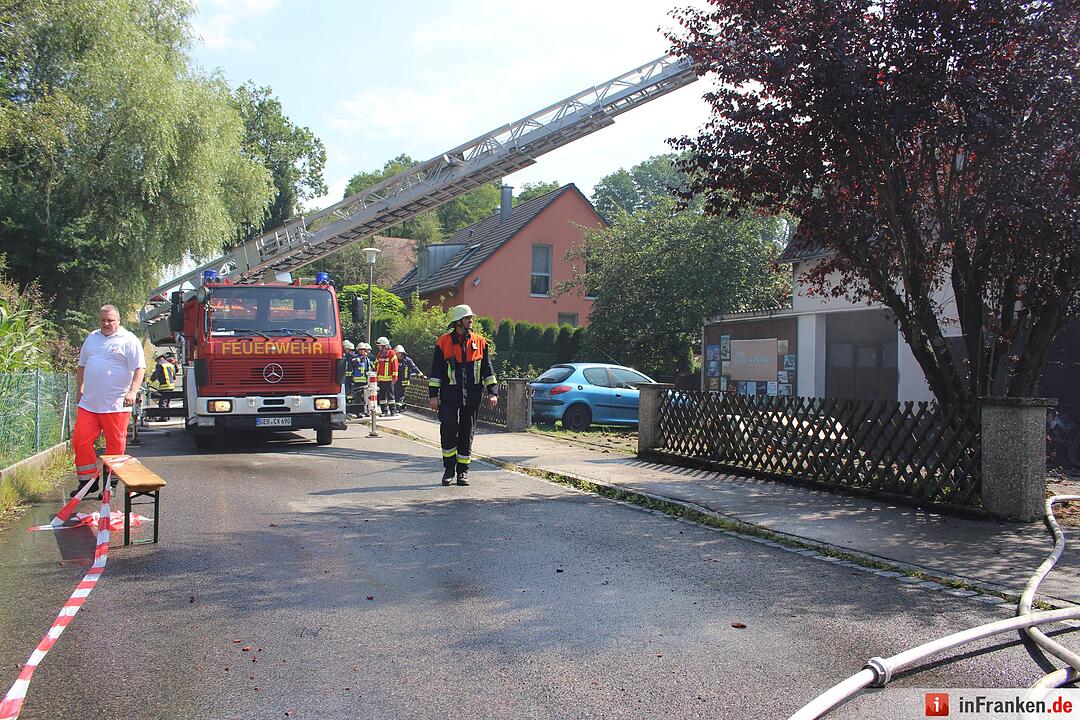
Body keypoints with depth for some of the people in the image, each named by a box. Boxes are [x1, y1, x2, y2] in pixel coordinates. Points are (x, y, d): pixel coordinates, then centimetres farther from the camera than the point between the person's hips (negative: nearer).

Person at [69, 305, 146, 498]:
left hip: (116, 405, -5)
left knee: (115, 444, 0)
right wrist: (79, 390, 24)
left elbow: (139, 368, -9)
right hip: (89, 403, 6)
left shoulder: (128, 340, -3)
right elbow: (82, 365, 26)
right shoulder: (92, 338, 15)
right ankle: (87, 480, 14)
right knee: (80, 440, 2)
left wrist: (132, 392, -20)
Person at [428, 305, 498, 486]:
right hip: (450, 396, -2)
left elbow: (488, 369, 10)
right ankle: (449, 468, 11)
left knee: (467, 433, 7)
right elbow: (436, 371, 3)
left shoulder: (480, 342, 7)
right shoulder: (444, 342, 1)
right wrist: (433, 395, -2)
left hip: (472, 396, 2)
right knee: (448, 431, -7)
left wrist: (492, 392, 2)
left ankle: (463, 471, 17)